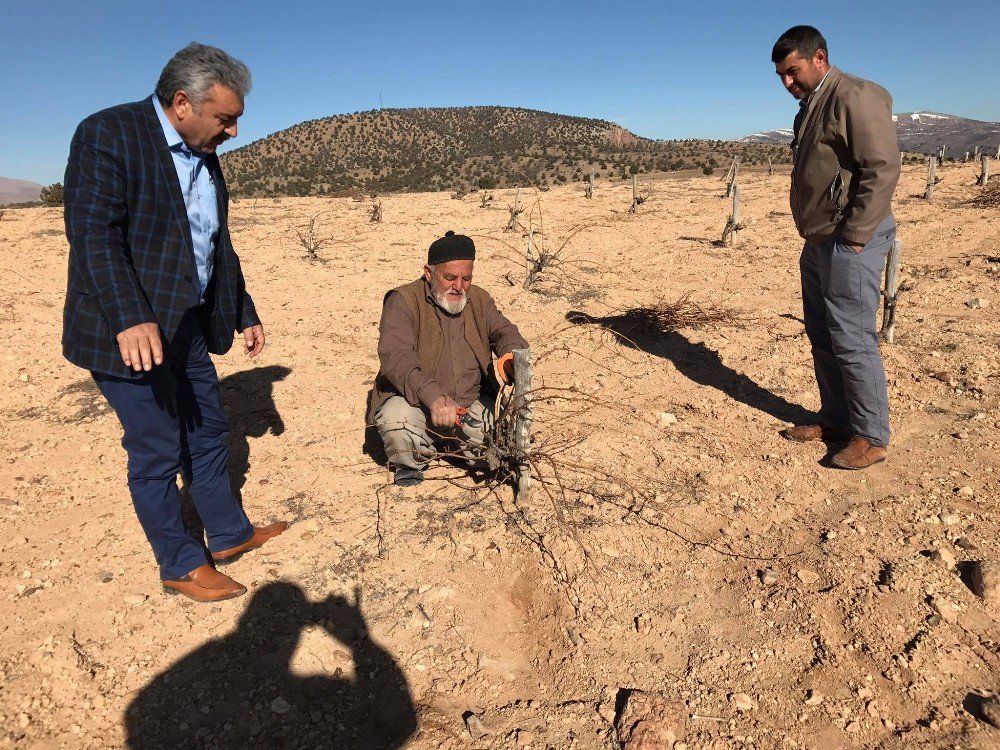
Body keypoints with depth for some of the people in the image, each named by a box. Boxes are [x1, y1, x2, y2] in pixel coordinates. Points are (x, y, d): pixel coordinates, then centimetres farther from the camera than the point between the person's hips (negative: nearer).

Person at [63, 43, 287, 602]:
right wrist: (130, 320, -33)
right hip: (132, 333, -8)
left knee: (209, 434, 17)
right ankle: (182, 566, 20)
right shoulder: (109, 134, -12)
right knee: (158, 452, 3)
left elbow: (219, 246, 18)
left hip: (190, 326, 8)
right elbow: (93, 234, -22)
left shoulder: (204, 157, 12)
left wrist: (245, 314, 19)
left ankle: (230, 534, 35)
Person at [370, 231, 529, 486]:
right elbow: (395, 358, -22)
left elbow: (504, 331, 1)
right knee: (395, 417, -35)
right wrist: (433, 397, -38)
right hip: (416, 404, -4)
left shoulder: (479, 300, 10)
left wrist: (511, 355, -26)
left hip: (472, 404, 4)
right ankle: (411, 465, -1)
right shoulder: (403, 301, -9)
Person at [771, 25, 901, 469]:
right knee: (821, 335, 13)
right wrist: (815, 236, 15)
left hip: (849, 243, -10)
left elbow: (883, 169, -19)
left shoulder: (855, 97, -12)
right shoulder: (811, 107, 18)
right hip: (819, 242, 10)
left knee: (851, 338, -7)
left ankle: (871, 438, 4)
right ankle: (835, 421, 24)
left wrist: (855, 237, -20)